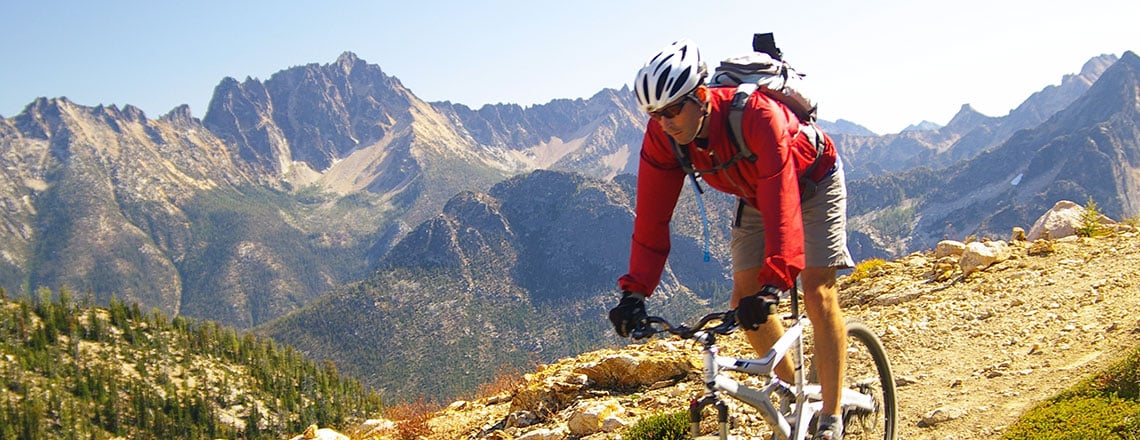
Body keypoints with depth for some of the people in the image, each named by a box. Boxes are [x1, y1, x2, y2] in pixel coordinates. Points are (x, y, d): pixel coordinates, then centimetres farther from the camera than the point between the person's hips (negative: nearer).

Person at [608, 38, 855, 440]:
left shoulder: (756, 114, -41)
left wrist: (774, 283, -55)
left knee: (818, 293, -16)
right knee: (743, 299, -2)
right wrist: (635, 290, -30)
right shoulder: (662, 135, -25)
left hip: (811, 182, -5)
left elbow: (781, 203, -46)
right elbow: (652, 214, -22)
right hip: (754, 195, 6)